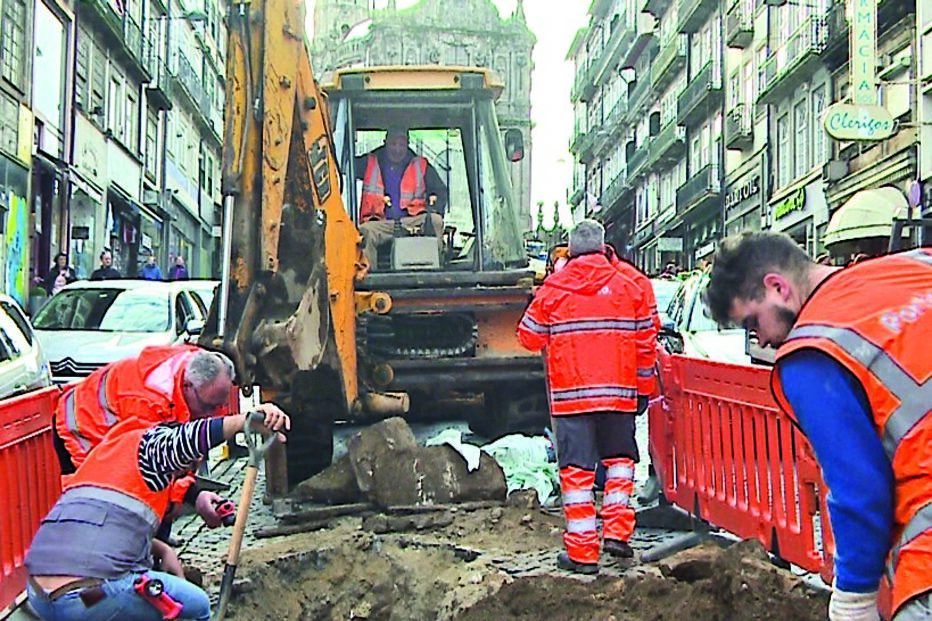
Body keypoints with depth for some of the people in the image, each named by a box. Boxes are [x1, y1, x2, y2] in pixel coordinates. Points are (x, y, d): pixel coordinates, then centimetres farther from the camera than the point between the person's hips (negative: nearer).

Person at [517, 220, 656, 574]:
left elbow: (529, 338, 6)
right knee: (620, 459, 20)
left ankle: (582, 552, 3)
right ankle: (617, 532, 9)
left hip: (569, 395, -1)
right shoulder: (628, 289, 3)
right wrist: (643, 389, 17)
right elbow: (645, 343, 6)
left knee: (576, 471, 3)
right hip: (619, 394, 1)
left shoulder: (552, 289, -1)